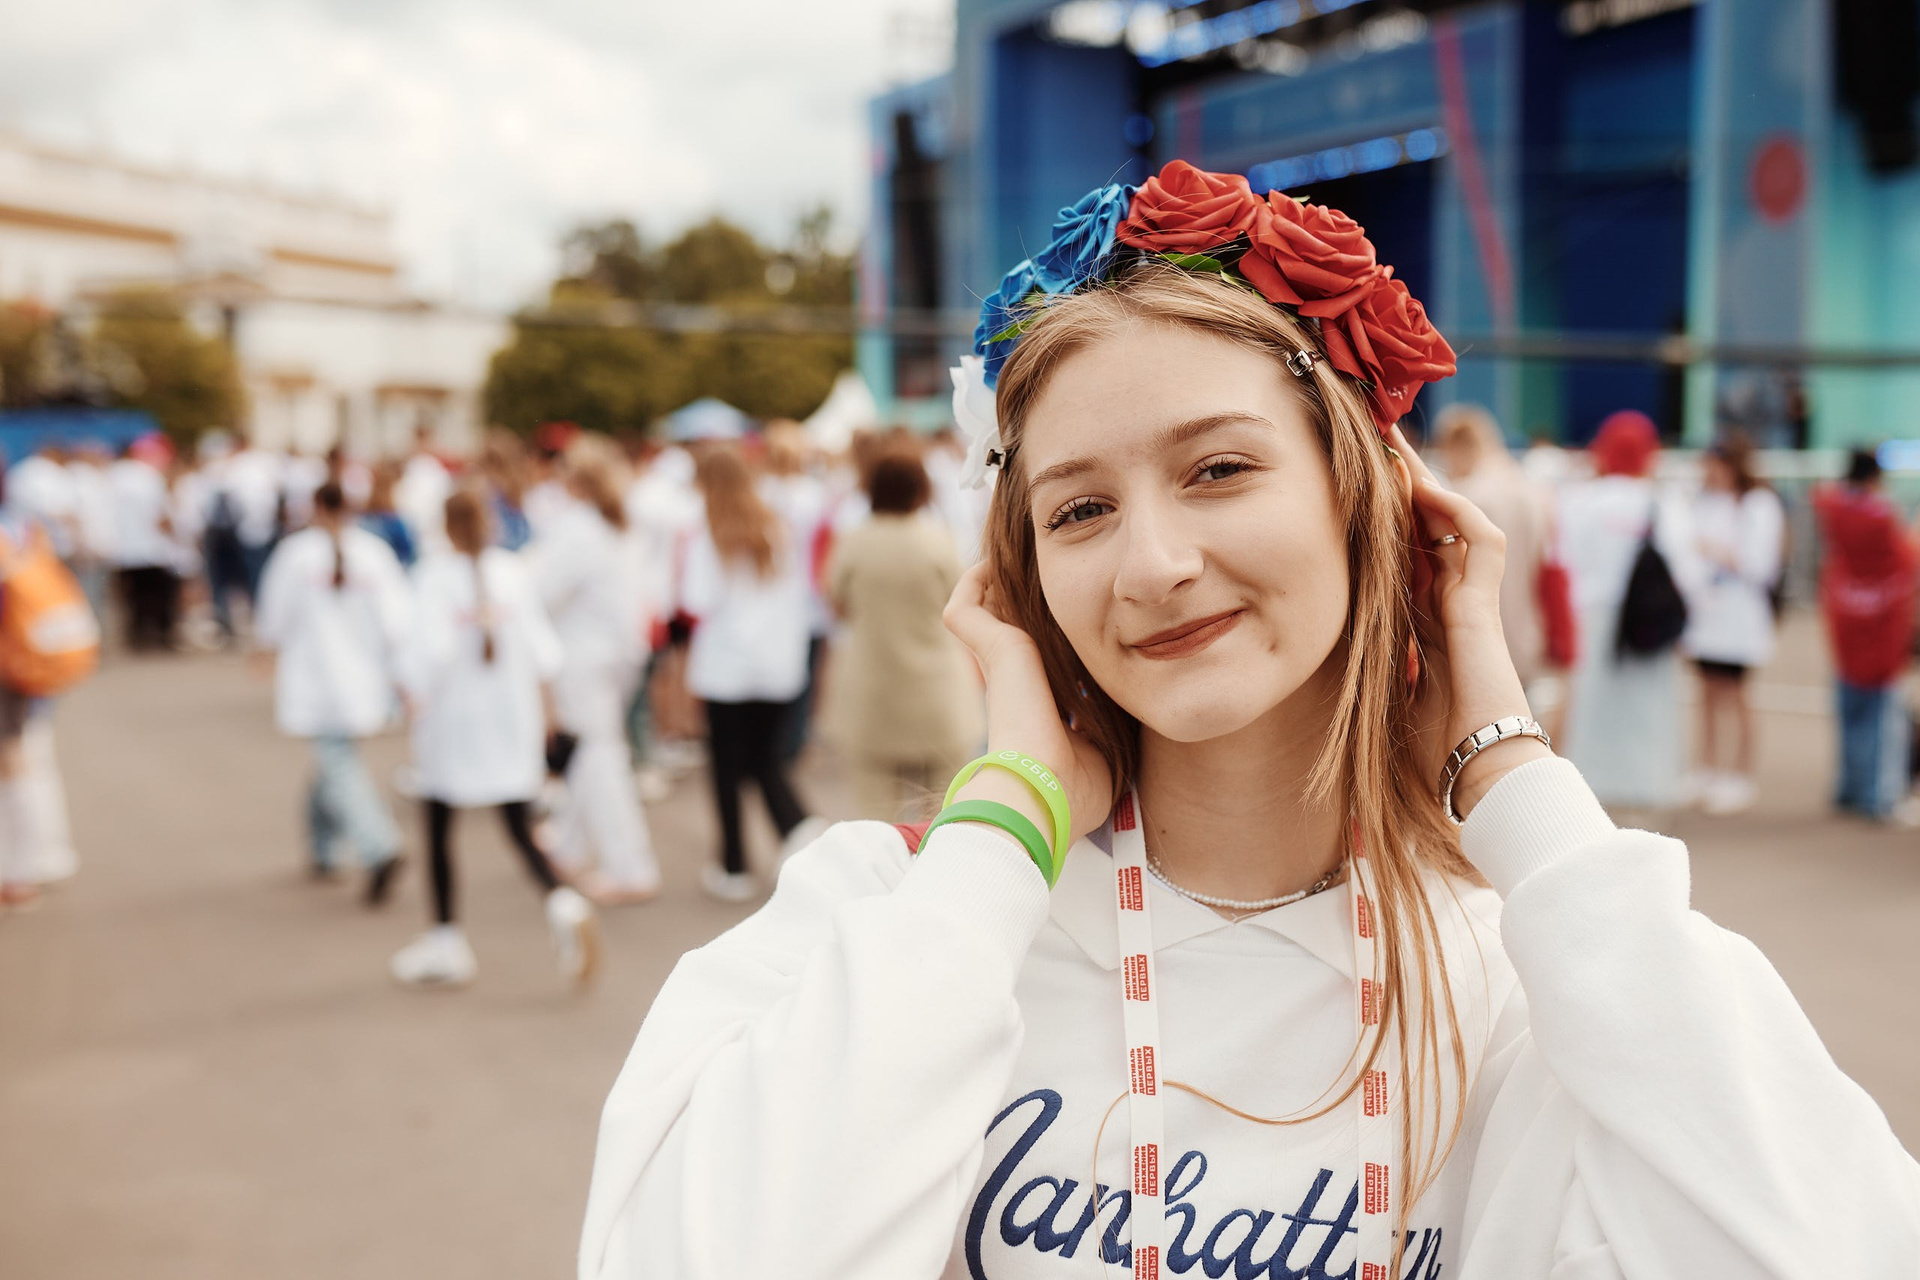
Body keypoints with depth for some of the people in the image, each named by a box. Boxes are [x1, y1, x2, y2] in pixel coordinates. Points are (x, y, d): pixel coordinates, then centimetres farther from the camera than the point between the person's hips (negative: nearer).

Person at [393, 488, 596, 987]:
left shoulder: (435, 574, -10)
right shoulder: (512, 570, 1)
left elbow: (431, 646, -22)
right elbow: (542, 645, 2)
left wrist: (417, 697, -9)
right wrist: (545, 702, 13)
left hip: (454, 716, -3)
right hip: (512, 717, 3)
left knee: (438, 828, 13)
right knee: (521, 829, 5)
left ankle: (447, 942, 20)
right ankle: (563, 903, -21)